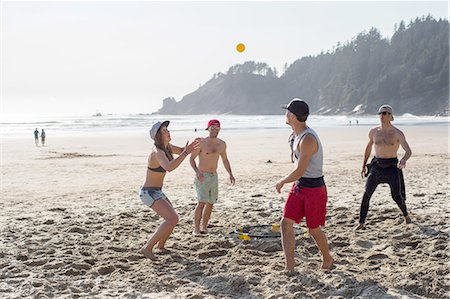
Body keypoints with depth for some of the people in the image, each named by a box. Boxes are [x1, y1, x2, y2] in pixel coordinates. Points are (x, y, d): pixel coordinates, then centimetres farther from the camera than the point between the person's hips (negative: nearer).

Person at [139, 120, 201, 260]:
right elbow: (169, 167, -45)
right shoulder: (157, 152, -25)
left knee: (173, 218, 21)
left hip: (156, 191, 10)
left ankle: (161, 246, 39)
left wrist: (192, 145, -2)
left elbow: (181, 151, 18)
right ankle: (147, 248, -16)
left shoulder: (166, 146, 2)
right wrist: (186, 153, -46)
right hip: (149, 192, -10)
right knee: (172, 219, -22)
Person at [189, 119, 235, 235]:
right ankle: (196, 229, -11)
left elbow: (225, 160, 18)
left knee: (210, 203, 9)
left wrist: (230, 174, 8)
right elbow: (191, 158, -10)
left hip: (214, 176, 6)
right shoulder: (202, 143, -11)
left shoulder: (222, 144, 6)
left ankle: (204, 226, 20)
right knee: (202, 202, -16)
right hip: (202, 177, -6)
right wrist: (197, 172, -25)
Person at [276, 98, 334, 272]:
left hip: (314, 188, -9)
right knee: (286, 223, -1)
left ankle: (327, 260, 32)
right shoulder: (299, 135, 7)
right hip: (299, 186, 9)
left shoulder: (308, 139, -25)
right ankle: (289, 266, 1)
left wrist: (282, 182, -10)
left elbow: (300, 171, -24)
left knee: (314, 230, 7)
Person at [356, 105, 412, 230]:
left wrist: (403, 160, -38)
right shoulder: (373, 132, 1)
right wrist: (363, 165, 15)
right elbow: (368, 147, 17)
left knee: (397, 196, -4)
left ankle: (406, 215, 27)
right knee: (366, 195, -6)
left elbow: (408, 151, -16)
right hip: (376, 166, 3)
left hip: (392, 167, -2)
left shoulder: (398, 134, -9)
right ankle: (361, 223, 1)